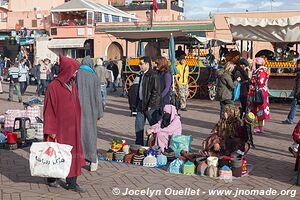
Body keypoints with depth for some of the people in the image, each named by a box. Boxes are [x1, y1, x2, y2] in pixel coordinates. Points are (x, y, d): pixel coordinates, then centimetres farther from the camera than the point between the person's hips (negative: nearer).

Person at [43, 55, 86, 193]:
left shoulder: (72, 85, 6)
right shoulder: (53, 87, -16)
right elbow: (49, 110, -14)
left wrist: (77, 124, 14)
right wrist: (51, 131, -15)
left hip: (72, 127, 7)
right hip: (59, 127, -7)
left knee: (73, 153, 7)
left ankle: (71, 182, 15)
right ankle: (51, 179, 28)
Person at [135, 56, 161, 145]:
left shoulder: (153, 75, -15)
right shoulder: (142, 75, 14)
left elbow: (156, 92, -19)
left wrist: (150, 105, -19)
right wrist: (138, 102, 16)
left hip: (150, 106, -9)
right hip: (141, 104, 9)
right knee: (138, 125, 12)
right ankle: (139, 144, 22)